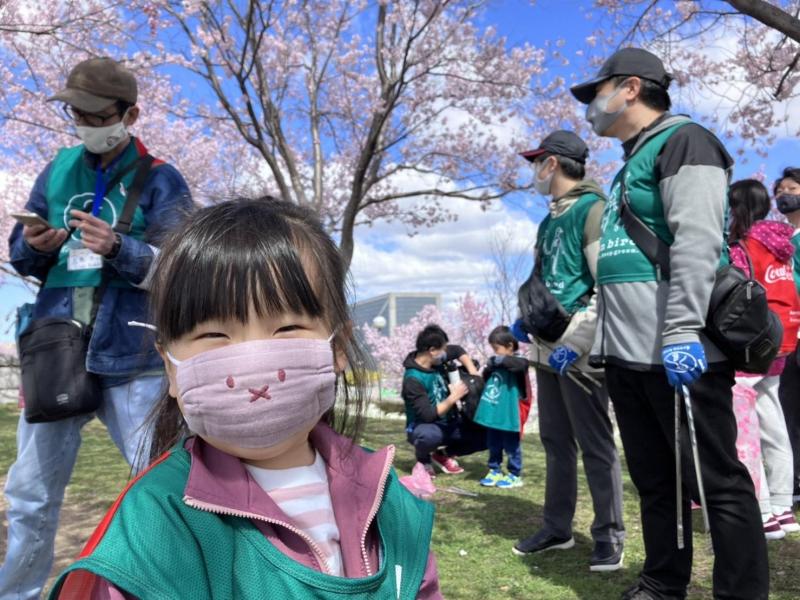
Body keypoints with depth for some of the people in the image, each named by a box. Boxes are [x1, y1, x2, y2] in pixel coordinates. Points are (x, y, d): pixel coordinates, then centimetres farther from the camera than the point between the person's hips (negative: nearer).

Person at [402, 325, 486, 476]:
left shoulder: (436, 360, -4)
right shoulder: (413, 380, -26)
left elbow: (458, 350, 16)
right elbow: (427, 415, -29)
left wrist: (473, 373, 2)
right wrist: (453, 397, -24)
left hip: (449, 423, 7)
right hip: (424, 427, -7)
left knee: (486, 435, -9)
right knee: (429, 435, -43)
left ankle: (444, 454, 12)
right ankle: (423, 459, -5)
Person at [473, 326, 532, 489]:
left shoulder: (518, 363, -11)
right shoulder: (497, 363, 9)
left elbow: (520, 365, -35)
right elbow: (486, 380, 20)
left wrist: (501, 360, -32)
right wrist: (489, 368, 1)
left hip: (509, 415, -7)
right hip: (493, 414, 7)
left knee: (511, 446, 5)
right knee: (493, 445, 16)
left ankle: (515, 475, 16)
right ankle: (495, 471, 28)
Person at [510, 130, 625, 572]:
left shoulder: (592, 208, -9)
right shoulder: (549, 221, 17)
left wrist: (576, 342, -19)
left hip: (579, 352, -9)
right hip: (549, 349, 9)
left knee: (595, 445, 0)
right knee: (555, 443, 14)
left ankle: (609, 535, 13)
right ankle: (557, 527, 24)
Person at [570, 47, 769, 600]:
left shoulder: (683, 141, -3)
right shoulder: (630, 165, 24)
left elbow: (697, 242, -17)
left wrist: (681, 330, -26)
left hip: (677, 352, -9)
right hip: (627, 352, 9)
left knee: (716, 480, -1)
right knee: (655, 479, 15)